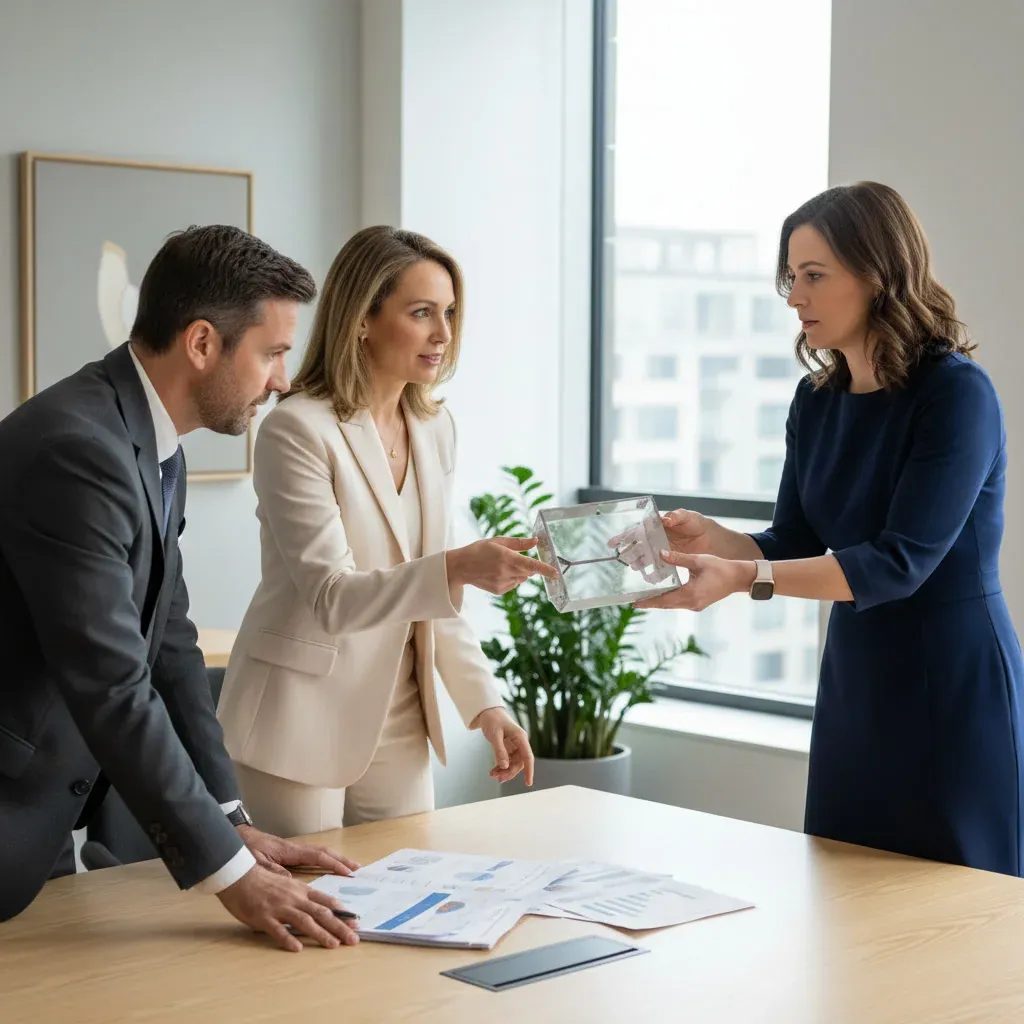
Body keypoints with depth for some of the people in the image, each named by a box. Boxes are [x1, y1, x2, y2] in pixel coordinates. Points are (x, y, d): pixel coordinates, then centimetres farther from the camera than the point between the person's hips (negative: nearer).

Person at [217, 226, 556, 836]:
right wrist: (457, 568, -37)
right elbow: (331, 597, -23)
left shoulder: (435, 428, 7)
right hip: (301, 725, -6)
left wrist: (485, 703, 4)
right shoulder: (298, 430, -15)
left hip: (398, 731, 6)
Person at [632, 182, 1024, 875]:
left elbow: (900, 562, -23)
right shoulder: (819, 400, 5)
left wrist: (742, 578, -31)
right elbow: (794, 548, 6)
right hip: (855, 682, 7)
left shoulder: (955, 393, -16)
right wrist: (710, 540, -14)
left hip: (954, 688, -7)